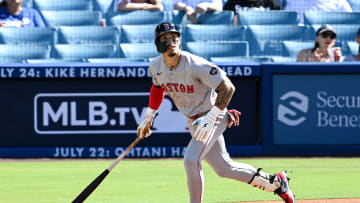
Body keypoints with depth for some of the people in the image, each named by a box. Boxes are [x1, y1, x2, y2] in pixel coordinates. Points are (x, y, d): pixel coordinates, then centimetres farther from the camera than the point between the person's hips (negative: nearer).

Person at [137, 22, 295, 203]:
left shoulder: (195, 65, -26)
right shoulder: (156, 66, -5)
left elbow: (227, 87, -26)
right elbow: (157, 88, 19)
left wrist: (210, 119, -31)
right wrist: (148, 117, 18)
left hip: (213, 116, -7)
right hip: (193, 121, 7)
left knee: (191, 160, -23)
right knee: (224, 168, 12)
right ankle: (275, 182, 28)